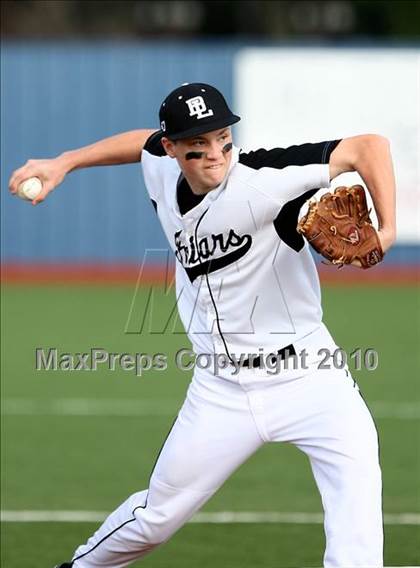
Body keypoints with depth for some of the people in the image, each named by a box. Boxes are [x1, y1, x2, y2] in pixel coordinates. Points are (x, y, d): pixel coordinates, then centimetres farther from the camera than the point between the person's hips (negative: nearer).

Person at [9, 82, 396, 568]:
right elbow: (143, 141, 25)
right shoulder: (163, 174, -1)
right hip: (223, 389, 4)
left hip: (306, 376, -4)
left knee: (356, 472, -29)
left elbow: (369, 145, -22)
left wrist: (386, 230, -33)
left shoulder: (263, 181, -19)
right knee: (154, 518, 11)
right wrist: (63, 164, 20)